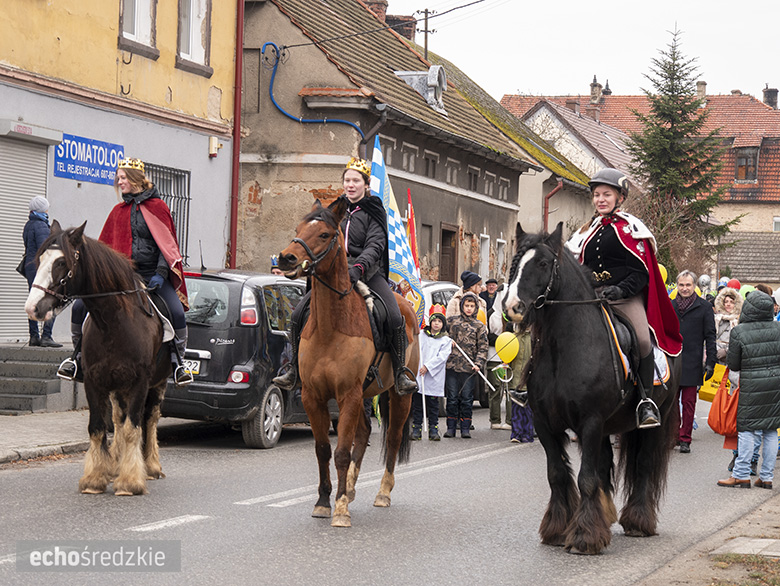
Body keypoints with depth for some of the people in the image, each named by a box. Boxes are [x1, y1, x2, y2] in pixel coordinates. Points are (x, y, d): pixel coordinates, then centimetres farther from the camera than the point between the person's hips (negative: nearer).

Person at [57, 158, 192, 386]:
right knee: (80, 306, -11)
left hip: (152, 274, -3)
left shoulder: (157, 207, 3)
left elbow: (167, 243, -1)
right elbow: (105, 246, 18)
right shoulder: (118, 211, 14)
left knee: (176, 312, -25)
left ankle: (177, 361, -5)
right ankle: (78, 355, 5)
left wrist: (161, 273, -13)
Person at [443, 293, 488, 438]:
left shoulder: (479, 326, 7)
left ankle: (465, 428, 8)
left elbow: (483, 348, 3)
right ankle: (451, 427, 9)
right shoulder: (452, 321, 9)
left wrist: (478, 364, -10)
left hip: (469, 367, -1)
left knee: (467, 399, 2)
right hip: (452, 366, 1)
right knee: (452, 398, 3)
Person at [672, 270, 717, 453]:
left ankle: (685, 440, 7)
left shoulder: (704, 307, 2)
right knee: (671, 401, 2)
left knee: (689, 403, 1)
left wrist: (710, 362, -5)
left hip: (692, 364, -2)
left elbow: (710, 336, 2)